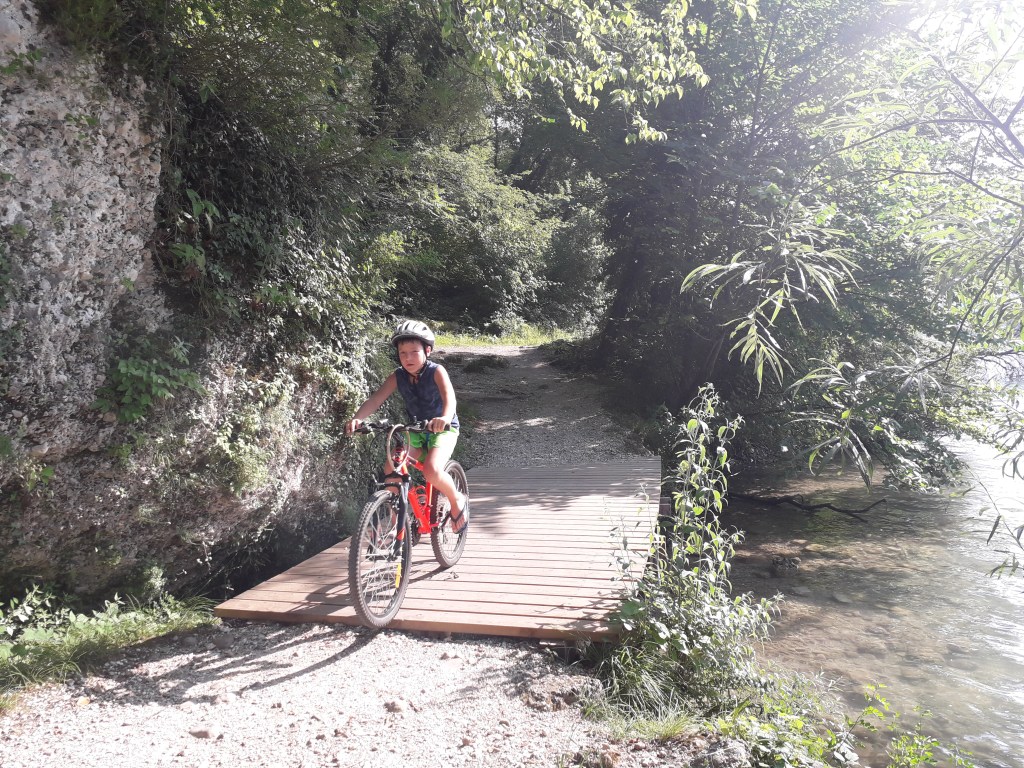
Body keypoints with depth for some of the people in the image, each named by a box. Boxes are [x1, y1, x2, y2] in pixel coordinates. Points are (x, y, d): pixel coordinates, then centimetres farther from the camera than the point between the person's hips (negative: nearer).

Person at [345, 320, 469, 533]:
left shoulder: (436, 371, -19)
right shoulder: (398, 376, -7)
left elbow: (449, 397, -36)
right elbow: (376, 399, -18)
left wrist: (445, 418, -58)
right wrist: (357, 419, -38)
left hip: (443, 429, -4)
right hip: (415, 430, 5)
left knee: (431, 470, -30)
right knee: (391, 468, -17)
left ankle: (457, 500, 0)